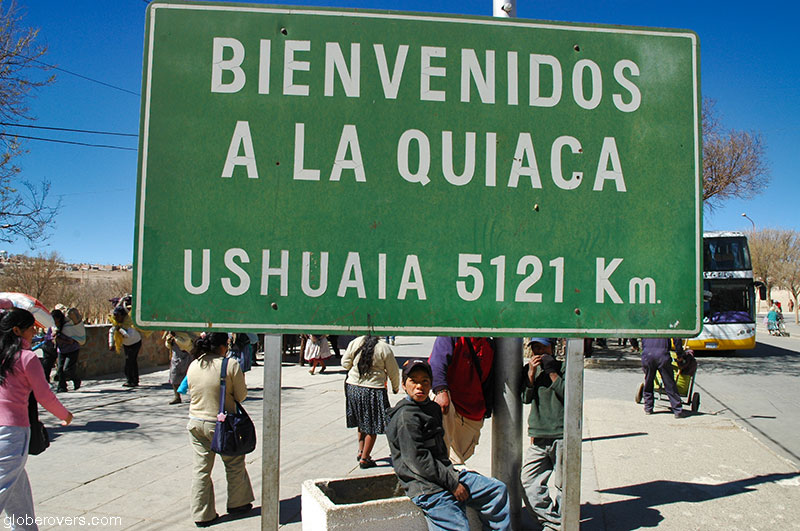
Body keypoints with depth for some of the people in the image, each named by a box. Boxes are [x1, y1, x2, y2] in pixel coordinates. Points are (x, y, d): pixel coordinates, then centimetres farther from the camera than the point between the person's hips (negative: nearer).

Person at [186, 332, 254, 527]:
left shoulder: (193, 366, 1)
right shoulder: (231, 365, -15)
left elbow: (192, 392, 13)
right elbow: (241, 396, -7)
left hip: (195, 422, 5)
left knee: (201, 469, 12)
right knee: (234, 464, 17)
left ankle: (202, 514, 19)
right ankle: (237, 503, 33)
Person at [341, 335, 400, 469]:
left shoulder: (355, 342, -3)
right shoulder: (384, 348, -12)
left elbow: (345, 363, 4)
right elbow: (393, 371, -3)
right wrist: (395, 387, 15)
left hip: (353, 387, 5)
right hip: (374, 390, -5)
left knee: (361, 422, 23)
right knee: (372, 425, 7)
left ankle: (361, 451, 29)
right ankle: (364, 458, 11)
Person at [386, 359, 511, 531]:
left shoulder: (433, 408, 14)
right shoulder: (406, 417, -15)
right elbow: (418, 460, -20)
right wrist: (452, 484, -17)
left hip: (446, 474, 9)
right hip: (427, 487, -9)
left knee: (498, 490, 9)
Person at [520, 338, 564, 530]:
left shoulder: (563, 368, 3)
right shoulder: (528, 369, 14)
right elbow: (525, 398, 2)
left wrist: (552, 373, -10)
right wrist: (531, 374, -8)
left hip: (561, 436, -4)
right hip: (538, 438, 4)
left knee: (563, 486, 2)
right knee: (527, 482, -3)